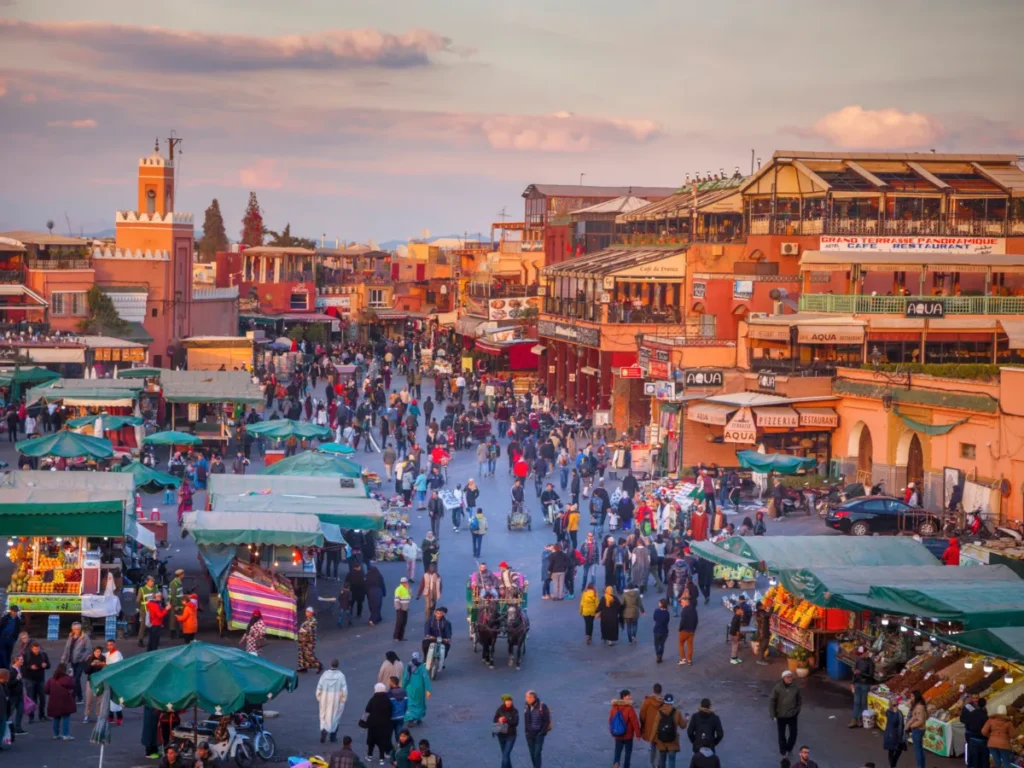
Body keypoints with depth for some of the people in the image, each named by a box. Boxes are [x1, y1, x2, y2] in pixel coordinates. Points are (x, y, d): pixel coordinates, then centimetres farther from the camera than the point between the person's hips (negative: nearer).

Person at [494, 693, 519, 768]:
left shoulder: (514, 711, -9)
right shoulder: (500, 710, -2)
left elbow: (515, 722, -16)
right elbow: (495, 720, -1)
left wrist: (506, 720, -27)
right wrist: (499, 720, -22)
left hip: (511, 736, -4)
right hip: (501, 735, 4)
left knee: (506, 754, -12)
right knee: (505, 754, 16)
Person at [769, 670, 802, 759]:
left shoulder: (795, 688, -6)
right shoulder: (777, 688, -15)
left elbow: (800, 700, 10)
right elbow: (772, 702, -11)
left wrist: (797, 710, 3)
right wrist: (773, 715, -12)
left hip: (792, 715, 2)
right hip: (781, 716, -2)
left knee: (793, 733, 6)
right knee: (782, 734, 12)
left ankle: (789, 749, 31)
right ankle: (783, 751, 30)